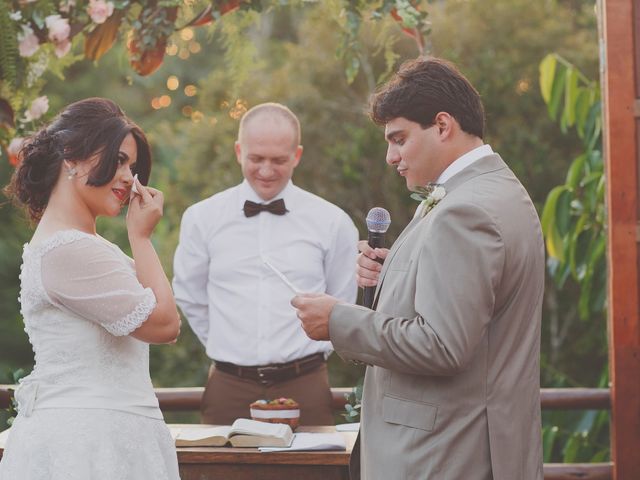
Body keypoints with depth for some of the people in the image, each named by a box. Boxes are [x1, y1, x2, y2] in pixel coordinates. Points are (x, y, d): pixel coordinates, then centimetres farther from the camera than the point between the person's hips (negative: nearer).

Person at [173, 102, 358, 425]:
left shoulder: (332, 223, 2)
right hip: (229, 389, 1)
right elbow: (191, 300, 14)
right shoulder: (201, 219, 4)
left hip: (305, 388, 0)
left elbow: (343, 305, 13)